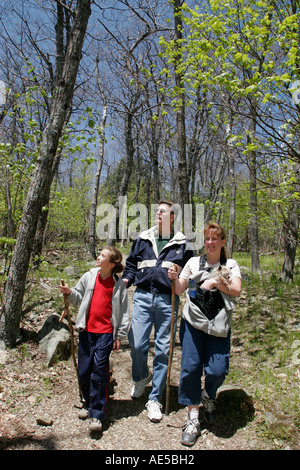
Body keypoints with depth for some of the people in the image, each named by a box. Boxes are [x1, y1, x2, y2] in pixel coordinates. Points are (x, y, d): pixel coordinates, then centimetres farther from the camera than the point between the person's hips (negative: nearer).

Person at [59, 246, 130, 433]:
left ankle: (97, 414, 5)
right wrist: (69, 293, -7)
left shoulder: (119, 284, -3)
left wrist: (120, 336, 1)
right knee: (83, 371, 9)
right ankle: (89, 403, 35)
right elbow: (79, 298, 15)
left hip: (106, 332, -3)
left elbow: (124, 311, 1)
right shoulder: (89, 276, 4)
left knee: (99, 368, -9)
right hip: (87, 330, 4)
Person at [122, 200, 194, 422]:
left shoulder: (182, 244, 8)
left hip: (167, 300, -1)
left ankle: (155, 399, 20)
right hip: (142, 297, 1)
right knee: (137, 344, -2)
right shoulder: (143, 239, 13)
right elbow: (131, 265, 19)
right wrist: (125, 280, 1)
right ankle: (141, 377, 32)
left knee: (163, 350, 3)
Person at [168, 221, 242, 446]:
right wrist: (175, 278, -14)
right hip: (193, 322, 1)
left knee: (217, 371, -5)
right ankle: (193, 418, 12)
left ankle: (208, 396, 31)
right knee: (190, 367, -5)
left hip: (218, 326, 0)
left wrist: (216, 282, -23)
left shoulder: (230, 265, 8)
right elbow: (179, 290, 7)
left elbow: (237, 291, -8)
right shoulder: (194, 262, 9)